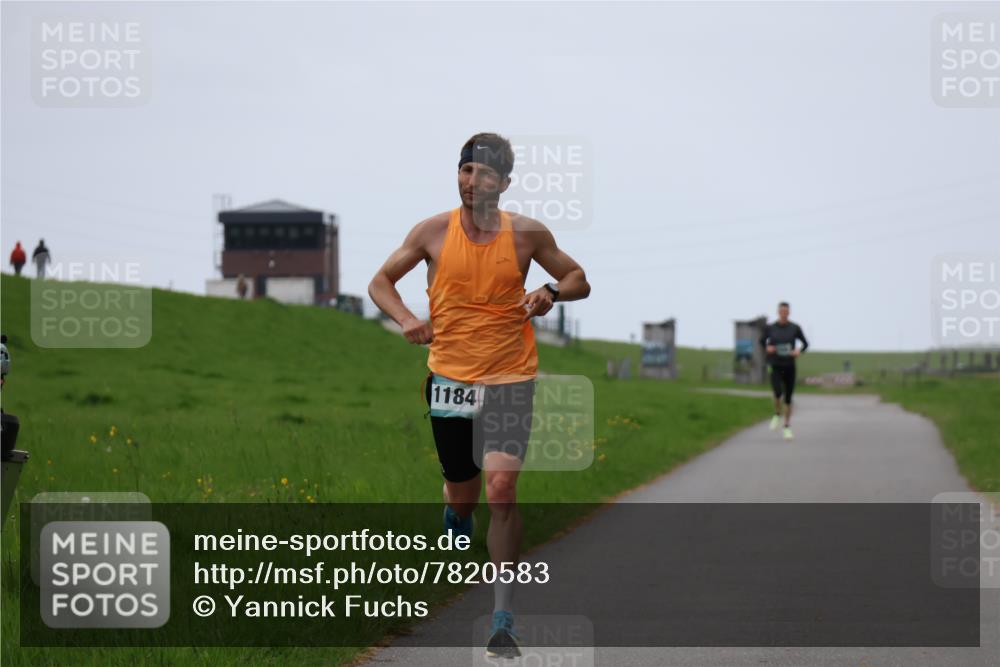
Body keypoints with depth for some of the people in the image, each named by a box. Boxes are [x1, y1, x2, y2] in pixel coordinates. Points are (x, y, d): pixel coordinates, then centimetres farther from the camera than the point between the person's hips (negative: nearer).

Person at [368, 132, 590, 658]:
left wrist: (552, 291, -12)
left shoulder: (528, 233, -2)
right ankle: (455, 523, 53)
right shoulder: (434, 231, -1)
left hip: (510, 381, -2)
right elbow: (381, 283, 9)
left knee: (501, 487, -17)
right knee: (462, 493, 12)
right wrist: (405, 319, -11)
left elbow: (579, 280, 11)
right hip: (449, 378, 2)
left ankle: (503, 619, -13)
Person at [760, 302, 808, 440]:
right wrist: (767, 348, -8)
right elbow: (762, 341, 14)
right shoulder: (770, 328, -2)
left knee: (788, 398, 5)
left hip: (790, 367, 1)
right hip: (775, 367, -1)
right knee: (778, 393, -23)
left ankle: (787, 427, 20)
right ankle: (777, 415, 6)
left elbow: (805, 343, 8)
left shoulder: (795, 328, -2)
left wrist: (799, 351, -13)